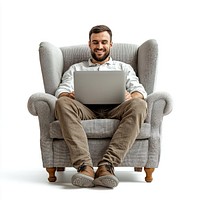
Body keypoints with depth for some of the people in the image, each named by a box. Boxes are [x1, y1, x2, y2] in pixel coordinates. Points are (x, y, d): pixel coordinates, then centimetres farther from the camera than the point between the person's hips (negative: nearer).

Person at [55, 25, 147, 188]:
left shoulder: (124, 67, 30)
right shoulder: (76, 69, 31)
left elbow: (139, 90, 14)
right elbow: (62, 90, 14)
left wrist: (131, 96, -13)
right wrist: (68, 95, -13)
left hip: (114, 110, 0)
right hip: (87, 111, 0)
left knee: (139, 105, -33)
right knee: (63, 103, -33)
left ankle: (107, 165, -42)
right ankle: (85, 166, -44)